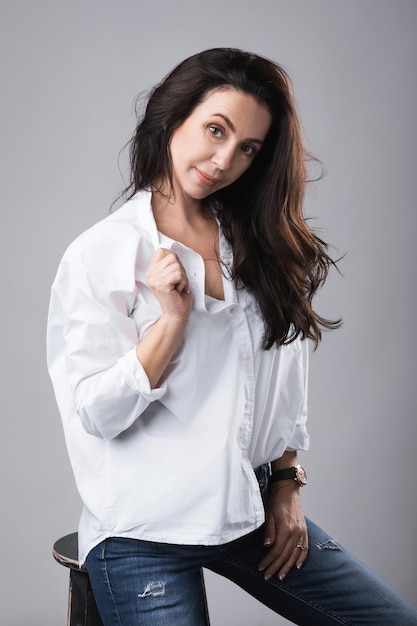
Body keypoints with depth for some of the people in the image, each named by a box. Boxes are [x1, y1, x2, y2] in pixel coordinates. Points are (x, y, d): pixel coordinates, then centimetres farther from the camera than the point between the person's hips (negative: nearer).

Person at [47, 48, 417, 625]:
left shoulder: (258, 244, 6)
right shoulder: (101, 254, -9)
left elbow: (285, 378, 12)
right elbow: (95, 413, -12)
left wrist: (286, 488, 8)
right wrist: (173, 318, -21)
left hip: (252, 509, 5)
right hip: (144, 531, -4)